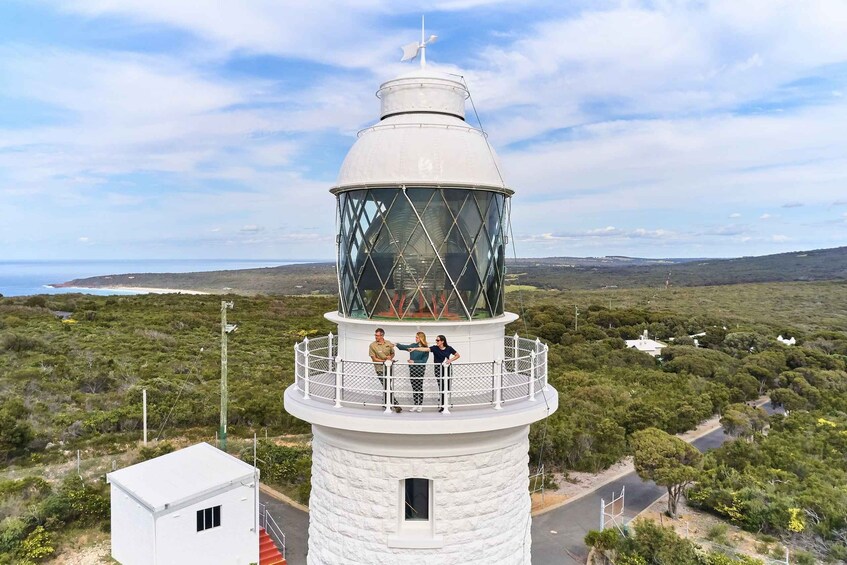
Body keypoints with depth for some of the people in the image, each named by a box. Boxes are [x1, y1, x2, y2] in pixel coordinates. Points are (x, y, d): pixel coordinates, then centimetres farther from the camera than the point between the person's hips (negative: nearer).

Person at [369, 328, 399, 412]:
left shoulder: (389, 344, 2)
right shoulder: (373, 345, -9)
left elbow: (392, 354, 16)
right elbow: (374, 359, -9)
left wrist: (390, 357, -7)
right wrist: (385, 361, -17)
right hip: (380, 369, -4)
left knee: (387, 386, 12)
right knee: (387, 387, -8)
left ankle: (386, 403, 28)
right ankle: (394, 405, -6)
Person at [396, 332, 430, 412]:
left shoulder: (426, 349, -6)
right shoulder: (413, 345, 7)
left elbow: (424, 361, -11)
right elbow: (404, 347, -2)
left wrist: (414, 362, -17)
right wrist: (396, 344, -16)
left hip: (420, 370, -4)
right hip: (412, 369, 4)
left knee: (419, 387, 1)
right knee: (414, 387, 8)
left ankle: (420, 404, 12)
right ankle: (416, 404, 16)